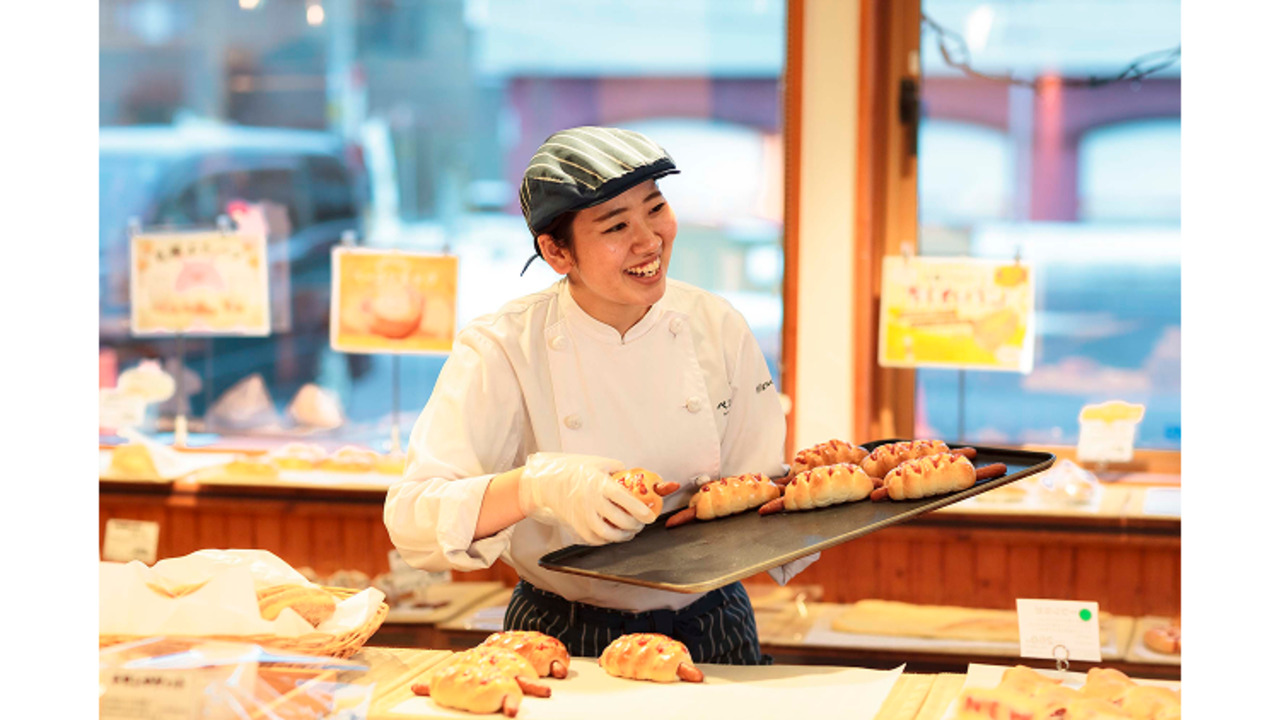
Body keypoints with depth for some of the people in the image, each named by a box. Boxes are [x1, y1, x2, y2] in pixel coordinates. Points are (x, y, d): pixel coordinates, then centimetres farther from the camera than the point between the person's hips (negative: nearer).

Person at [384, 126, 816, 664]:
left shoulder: (717, 328, 0)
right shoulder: (502, 351, -10)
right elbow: (412, 519, -18)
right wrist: (539, 486, -33)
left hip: (710, 635, 2)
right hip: (565, 641, -2)